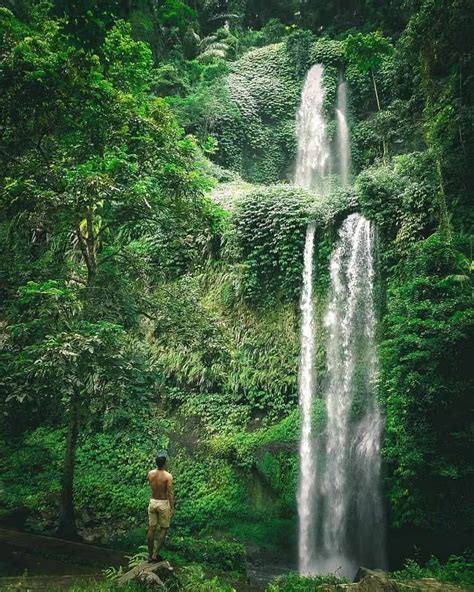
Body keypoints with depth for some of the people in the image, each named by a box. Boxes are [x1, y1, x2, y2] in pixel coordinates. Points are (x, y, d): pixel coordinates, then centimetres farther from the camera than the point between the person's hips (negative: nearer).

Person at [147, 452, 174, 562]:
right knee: (163, 529, 11)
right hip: (163, 503, -4)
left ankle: (150, 555, 22)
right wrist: (172, 507, -6)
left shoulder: (150, 473, -6)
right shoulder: (168, 476, -19)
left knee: (151, 529, 13)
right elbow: (170, 493, -16)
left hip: (152, 502, 4)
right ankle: (156, 554, 10)